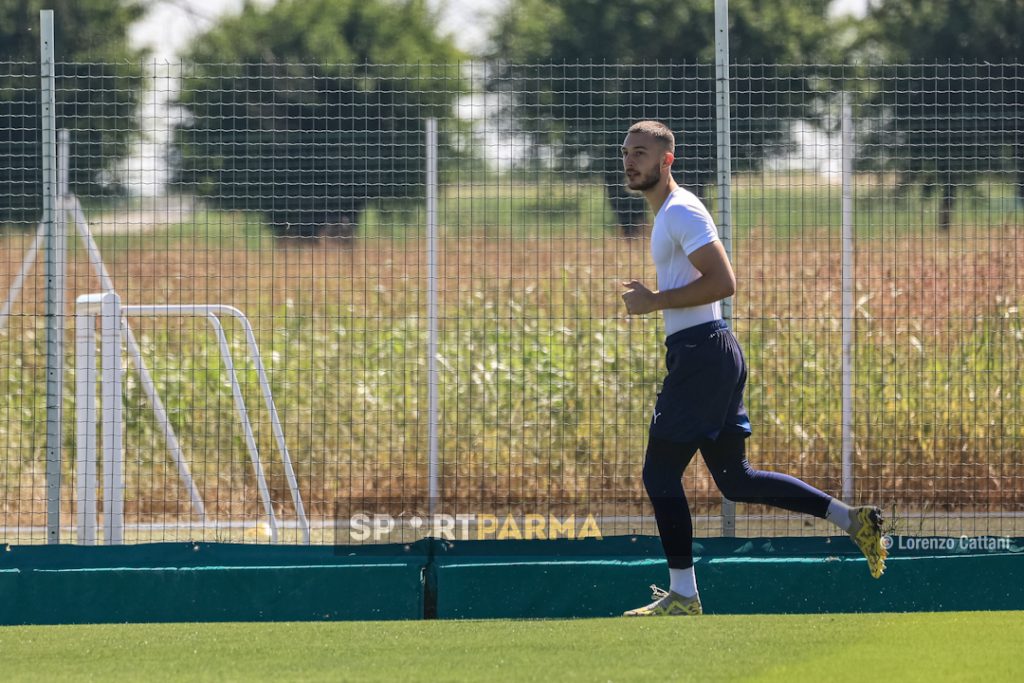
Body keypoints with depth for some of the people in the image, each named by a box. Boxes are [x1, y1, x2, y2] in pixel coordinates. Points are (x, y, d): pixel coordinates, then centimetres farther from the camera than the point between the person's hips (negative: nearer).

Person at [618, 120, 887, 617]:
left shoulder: (681, 212, -12)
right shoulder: (668, 213, 20)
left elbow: (722, 281, -22)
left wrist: (655, 301, -19)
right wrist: (653, 299, 18)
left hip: (702, 353, -10)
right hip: (707, 354, 10)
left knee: (660, 473, -6)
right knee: (734, 478, 12)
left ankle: (682, 596, -2)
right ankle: (852, 520, 13)